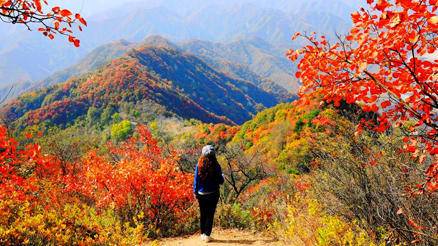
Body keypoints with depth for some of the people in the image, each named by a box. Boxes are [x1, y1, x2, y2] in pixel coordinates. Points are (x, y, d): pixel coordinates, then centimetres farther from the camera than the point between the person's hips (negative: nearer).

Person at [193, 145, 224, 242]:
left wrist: (195, 192, 8)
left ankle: (202, 234, 21)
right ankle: (207, 235, 1)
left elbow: (196, 180, -2)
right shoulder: (216, 166, -11)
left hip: (201, 194, 2)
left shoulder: (199, 165, -6)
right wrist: (222, 176, 16)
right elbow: (220, 181, -5)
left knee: (203, 214, 15)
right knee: (210, 215, 5)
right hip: (213, 194, -2)